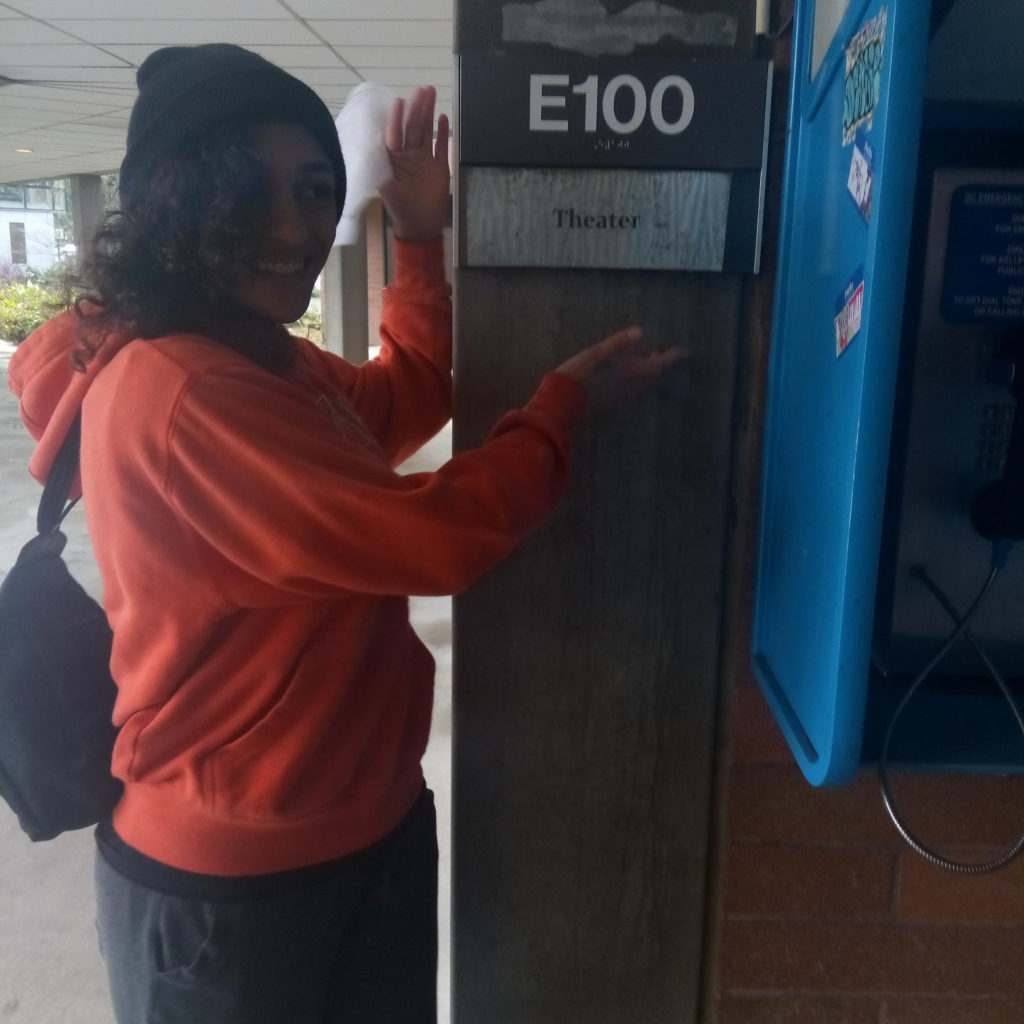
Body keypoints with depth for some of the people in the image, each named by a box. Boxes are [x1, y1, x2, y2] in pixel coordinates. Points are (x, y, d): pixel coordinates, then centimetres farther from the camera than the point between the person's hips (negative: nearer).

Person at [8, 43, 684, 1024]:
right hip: (232, 879, -9)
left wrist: (423, 242, 11)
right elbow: (428, 538, -27)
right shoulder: (179, 394, -28)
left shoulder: (266, 362, 4)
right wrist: (565, 402, -12)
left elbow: (401, 405, 18)